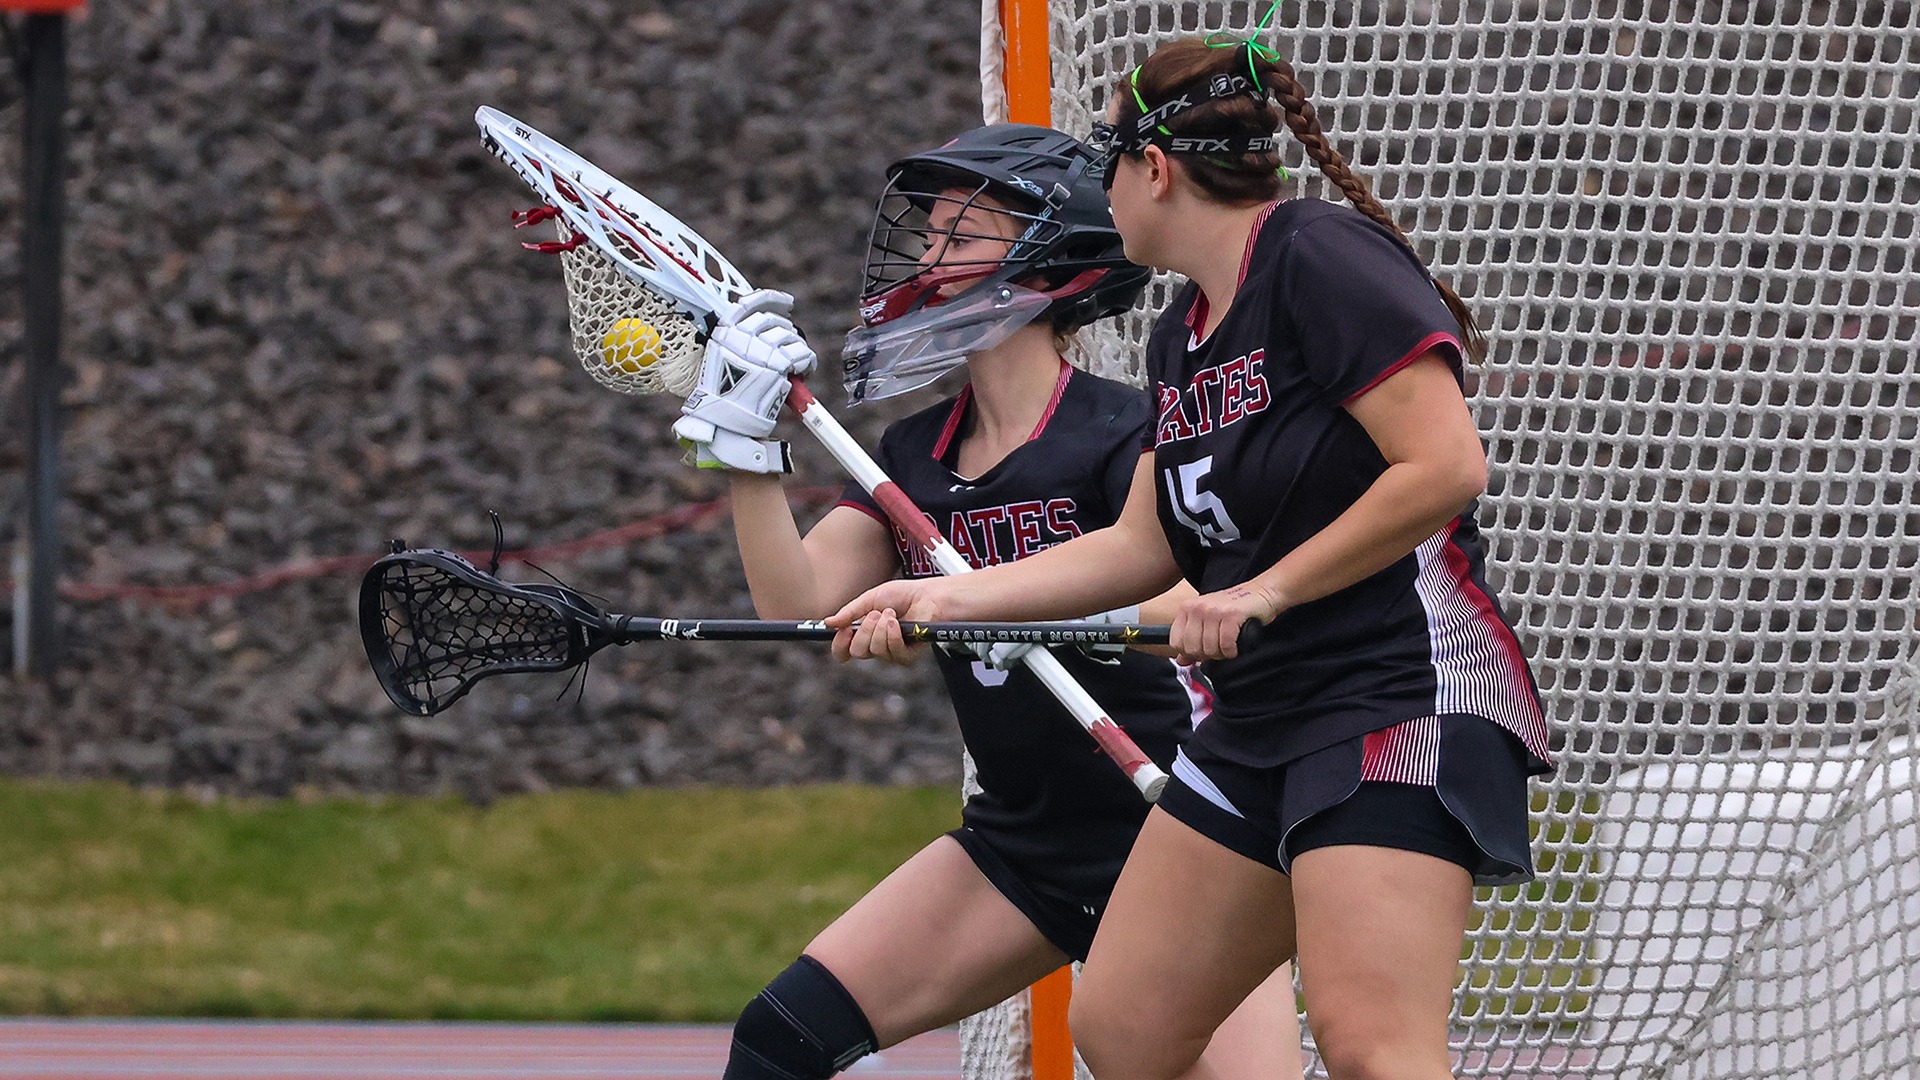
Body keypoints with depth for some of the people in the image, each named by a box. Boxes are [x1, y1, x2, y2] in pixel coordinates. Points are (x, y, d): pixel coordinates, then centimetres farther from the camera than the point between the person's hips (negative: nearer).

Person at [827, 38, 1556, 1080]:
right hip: (1259, 721, 10)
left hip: (1402, 698, -10)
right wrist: (941, 596, 16)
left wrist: (1267, 590, -15)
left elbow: (1446, 466, -20)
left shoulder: (1322, 256, -12)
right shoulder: (1179, 339, 17)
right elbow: (1142, 546, 21)